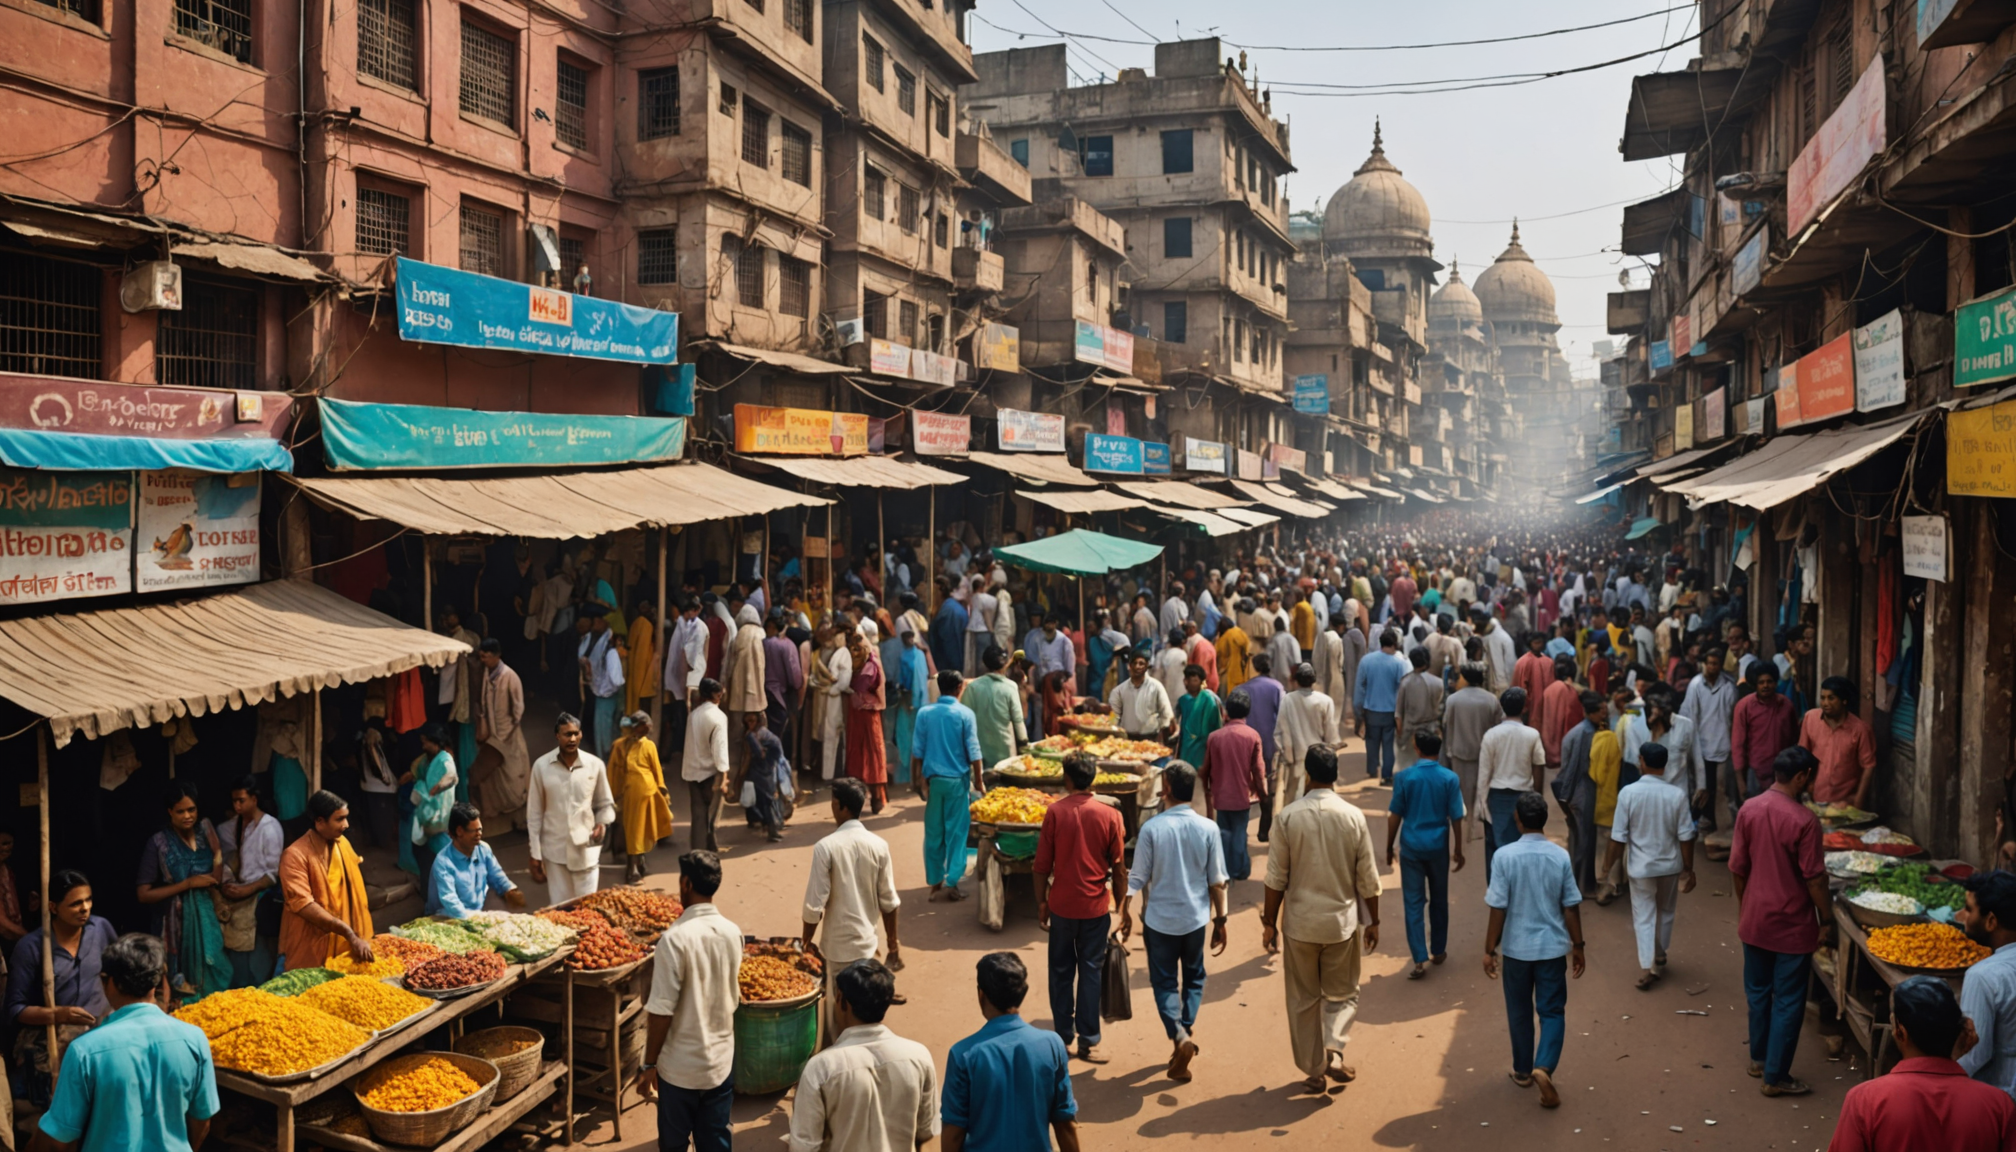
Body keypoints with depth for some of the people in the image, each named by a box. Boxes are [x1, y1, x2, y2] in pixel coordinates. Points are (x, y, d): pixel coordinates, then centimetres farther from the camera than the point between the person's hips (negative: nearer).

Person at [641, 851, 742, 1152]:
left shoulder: (675, 938, -20)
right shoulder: (733, 933, -2)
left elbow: (661, 1011, -19)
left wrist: (649, 1064, -7)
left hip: (680, 1065, -5)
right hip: (721, 1059, 5)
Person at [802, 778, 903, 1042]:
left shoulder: (826, 847, -16)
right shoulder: (879, 846, -6)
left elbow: (815, 904, -15)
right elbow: (888, 902, -1)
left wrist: (806, 941, 1)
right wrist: (893, 944, 10)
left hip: (837, 944, -3)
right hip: (867, 941, 3)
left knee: (837, 1011, 10)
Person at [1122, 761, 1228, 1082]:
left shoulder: (1152, 828, -15)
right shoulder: (1208, 829, -9)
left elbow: (1138, 878, -10)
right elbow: (1217, 881, -4)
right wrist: (1220, 919, 8)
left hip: (1159, 918, -2)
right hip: (1196, 917, 2)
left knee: (1164, 982, 9)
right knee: (1194, 976, 22)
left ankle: (1179, 1035, -9)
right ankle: (1187, 1026, 8)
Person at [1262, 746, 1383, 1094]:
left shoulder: (1288, 817, -11)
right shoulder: (1353, 817, -9)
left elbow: (1276, 878, -7)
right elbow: (1368, 879, -3)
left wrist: (1270, 923, 4)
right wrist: (1373, 922, 11)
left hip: (1300, 924, 0)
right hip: (1342, 922, 0)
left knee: (1304, 999, 13)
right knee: (1341, 994, 17)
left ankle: (1313, 1072, 19)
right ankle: (1334, 1050, -5)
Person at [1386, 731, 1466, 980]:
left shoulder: (1404, 777, -9)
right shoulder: (1450, 779, -7)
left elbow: (1394, 816, -5)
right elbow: (1456, 818, -4)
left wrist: (1389, 847, 6)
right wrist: (1458, 850, 8)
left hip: (1411, 847, -1)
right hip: (1438, 847, 1)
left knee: (1414, 903, 2)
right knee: (1439, 900, 18)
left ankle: (1420, 959, -4)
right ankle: (1438, 951, 31)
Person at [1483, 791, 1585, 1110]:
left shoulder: (1505, 856, -15)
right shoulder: (1560, 856, -9)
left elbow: (1498, 908, -12)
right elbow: (1570, 907, -3)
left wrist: (1489, 949, -3)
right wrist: (1578, 946, 10)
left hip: (1517, 947, -1)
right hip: (1552, 947, 1)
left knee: (1519, 1011, 16)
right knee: (1553, 1011, 9)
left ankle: (1523, 1071, 29)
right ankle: (1543, 1067, -10)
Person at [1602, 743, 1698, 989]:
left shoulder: (1628, 793, -16)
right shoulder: (1677, 795, -13)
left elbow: (1618, 837, -12)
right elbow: (1685, 837, -9)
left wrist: (1608, 865, 1)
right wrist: (1688, 869, 3)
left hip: (1640, 867, -2)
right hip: (1670, 865, 2)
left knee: (1644, 918, 8)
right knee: (1665, 913, 22)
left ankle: (1647, 968, 3)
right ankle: (1659, 960, 37)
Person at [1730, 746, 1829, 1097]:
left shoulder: (1749, 809, -4)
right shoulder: (1804, 820, -20)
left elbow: (1738, 867, 3)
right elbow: (1814, 878, -17)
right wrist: (1827, 918, -4)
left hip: (1754, 919, 5)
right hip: (1792, 924, -5)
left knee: (1758, 991, 20)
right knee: (1788, 1001, 6)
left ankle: (1759, 1058, 34)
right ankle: (1776, 1075, 12)